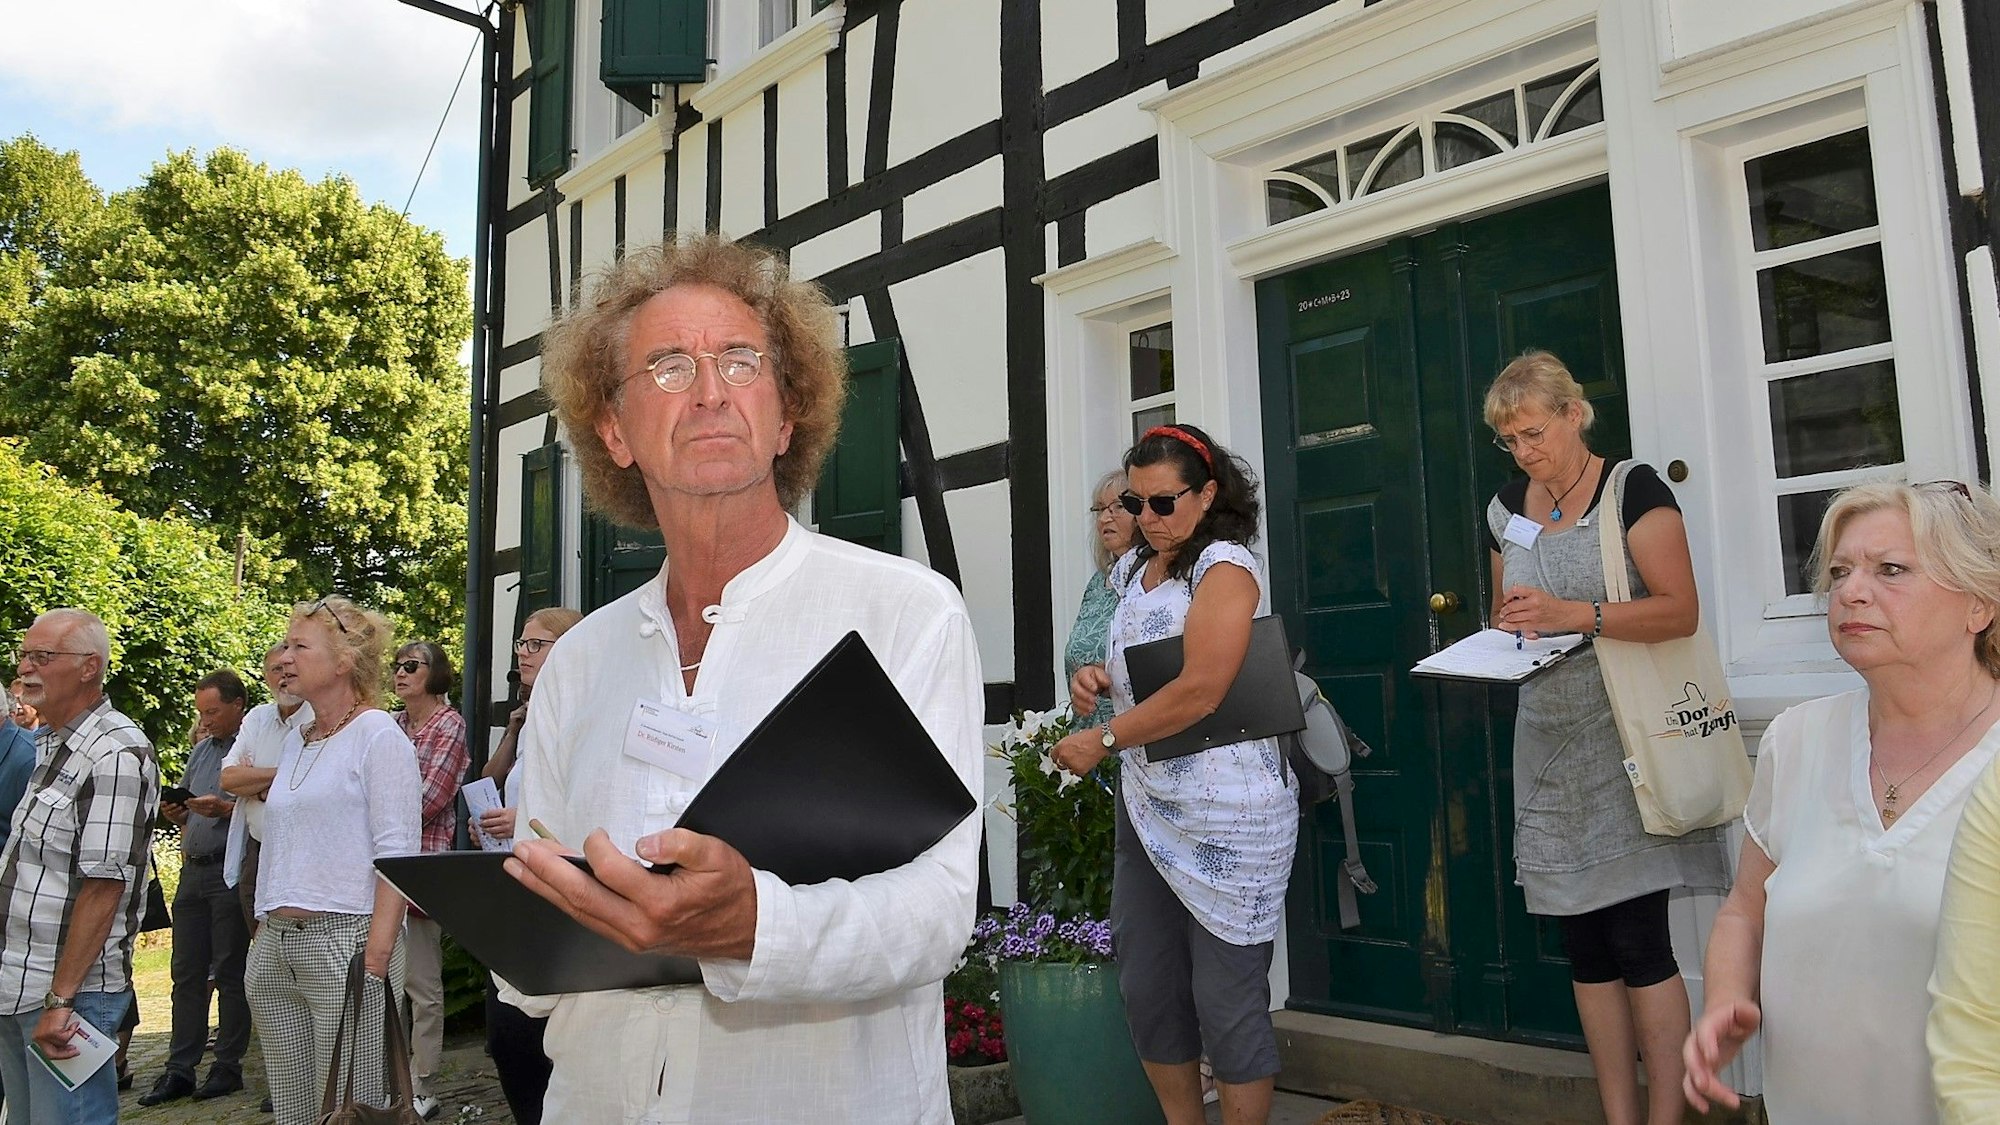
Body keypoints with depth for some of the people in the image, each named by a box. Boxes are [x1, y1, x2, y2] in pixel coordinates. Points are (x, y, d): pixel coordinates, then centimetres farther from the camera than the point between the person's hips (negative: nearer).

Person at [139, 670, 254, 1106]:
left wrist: (225, 808, -24)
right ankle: (180, 1069, 16)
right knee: (187, 973, 10)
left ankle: (228, 1067, 10)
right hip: (193, 872, 8)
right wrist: (179, 814, 3)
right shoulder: (200, 751, 16)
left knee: (229, 975, 1)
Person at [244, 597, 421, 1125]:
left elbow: (395, 852, -14)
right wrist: (264, 934, 15)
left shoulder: (378, 735, -7)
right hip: (274, 948, 8)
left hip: (345, 940, -8)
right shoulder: (294, 741, 17)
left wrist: (377, 956, -20)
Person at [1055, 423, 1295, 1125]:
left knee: (1226, 999, 0)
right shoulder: (1132, 569, 12)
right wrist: (1099, 679, 4)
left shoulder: (1225, 566, -11)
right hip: (1146, 804, 8)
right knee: (1146, 987, 14)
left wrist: (1102, 739, -15)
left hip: (1226, 817, -8)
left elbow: (1201, 690, -21)